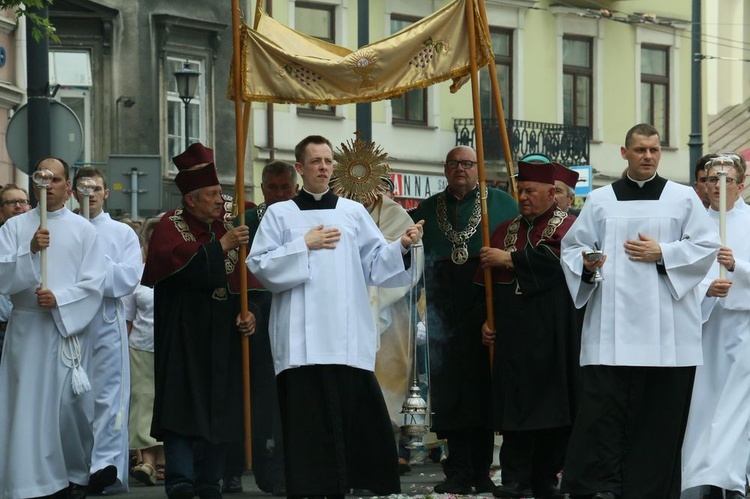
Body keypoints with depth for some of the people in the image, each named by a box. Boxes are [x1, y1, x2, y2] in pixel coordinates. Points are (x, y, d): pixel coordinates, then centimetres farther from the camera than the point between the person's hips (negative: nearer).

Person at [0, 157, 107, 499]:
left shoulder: (83, 230, 6)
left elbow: (94, 283, 0)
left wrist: (59, 298, -14)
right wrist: (30, 251, -16)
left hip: (70, 326, 0)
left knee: (69, 403, -1)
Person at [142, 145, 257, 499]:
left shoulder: (228, 230, 11)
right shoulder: (171, 226, -2)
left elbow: (244, 283, 11)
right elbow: (181, 264, -22)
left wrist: (248, 313, -6)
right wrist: (221, 246, -20)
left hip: (223, 337, 5)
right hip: (182, 336, -5)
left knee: (221, 412, 4)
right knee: (182, 408, -9)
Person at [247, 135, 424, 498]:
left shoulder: (353, 212, 14)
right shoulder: (279, 214, 8)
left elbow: (376, 264, 8)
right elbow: (259, 266, 0)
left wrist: (402, 246, -10)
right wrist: (304, 245, -6)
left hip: (348, 336, 2)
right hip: (303, 339, -2)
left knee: (360, 417, -1)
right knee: (309, 422, -4)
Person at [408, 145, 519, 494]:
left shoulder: (500, 203, 8)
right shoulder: (428, 209, 16)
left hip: (488, 305, -2)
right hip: (445, 307, 2)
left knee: (485, 384, -1)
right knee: (451, 386, -1)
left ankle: (481, 471, 5)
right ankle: (459, 472, 2)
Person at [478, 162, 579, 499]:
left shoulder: (568, 227, -1)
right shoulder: (506, 230, 15)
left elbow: (559, 261, -20)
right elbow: (486, 279, 15)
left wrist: (510, 259, -14)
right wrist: (485, 320, 3)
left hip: (552, 340, -4)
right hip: (511, 335, 4)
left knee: (552, 406, 0)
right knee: (514, 405, -2)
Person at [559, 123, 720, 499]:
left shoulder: (683, 198, 9)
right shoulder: (600, 200, 12)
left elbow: (706, 247, 4)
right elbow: (572, 246, 10)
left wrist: (662, 254, -9)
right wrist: (586, 264, -11)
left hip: (666, 328, 0)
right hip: (611, 325, 0)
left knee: (660, 409, 0)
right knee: (602, 402, -9)